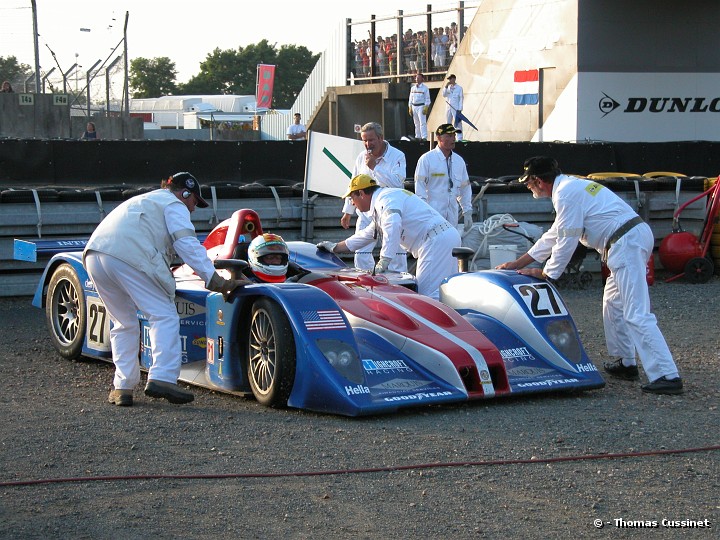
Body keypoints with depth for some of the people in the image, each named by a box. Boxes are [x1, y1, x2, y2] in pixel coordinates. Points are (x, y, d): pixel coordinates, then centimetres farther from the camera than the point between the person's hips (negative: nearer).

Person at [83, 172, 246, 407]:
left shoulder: (142, 201, 40)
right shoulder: (173, 205, 15)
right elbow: (188, 245, 1)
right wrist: (216, 280, -4)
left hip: (94, 255, 8)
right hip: (129, 257, -8)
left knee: (124, 323, 19)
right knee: (164, 316, -4)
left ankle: (122, 387, 11)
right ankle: (161, 378, -18)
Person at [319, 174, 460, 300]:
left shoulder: (386, 198, -8)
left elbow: (392, 226, -28)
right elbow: (366, 236, 39)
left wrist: (384, 261, -32)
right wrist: (334, 247, 42)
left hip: (436, 241, -11)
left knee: (427, 293, -14)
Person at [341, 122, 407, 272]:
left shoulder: (397, 156, -6)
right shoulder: (362, 157, 9)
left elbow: (397, 183, -20)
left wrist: (374, 167, -19)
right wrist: (347, 211, 21)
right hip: (366, 213, 4)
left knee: (396, 255, -5)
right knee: (361, 253, 2)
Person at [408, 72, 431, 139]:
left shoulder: (425, 88, -2)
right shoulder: (413, 88, 14)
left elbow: (427, 98, -5)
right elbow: (410, 98, 17)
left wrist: (426, 108, -14)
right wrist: (410, 108, 9)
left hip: (421, 106, -6)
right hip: (414, 106, 6)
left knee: (422, 122, -13)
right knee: (416, 123, 9)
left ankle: (424, 137, -17)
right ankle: (418, 137, 15)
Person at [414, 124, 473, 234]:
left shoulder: (459, 161, 13)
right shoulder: (426, 159, -5)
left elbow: (465, 188, 18)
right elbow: (420, 187, -8)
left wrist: (467, 212, 13)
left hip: (452, 215, 6)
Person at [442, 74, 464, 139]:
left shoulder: (459, 88, 0)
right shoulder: (448, 87, 13)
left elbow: (461, 99, -3)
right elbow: (444, 95, 1)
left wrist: (460, 109, -10)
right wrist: (446, 87, -10)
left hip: (456, 109, -5)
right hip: (448, 108, 5)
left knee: (457, 124, -11)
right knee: (448, 124, 7)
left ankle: (460, 139, -12)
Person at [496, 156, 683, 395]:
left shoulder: (566, 193, -9)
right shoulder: (571, 186, 24)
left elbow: (566, 241, -7)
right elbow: (554, 235, 31)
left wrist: (546, 273, 6)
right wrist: (518, 263, 34)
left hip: (626, 244, -11)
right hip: (635, 235, 11)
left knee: (636, 314, -14)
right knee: (613, 303, 23)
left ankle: (666, 375, -19)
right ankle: (624, 363, 28)